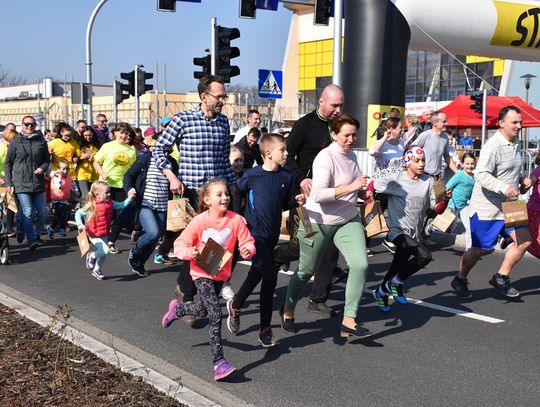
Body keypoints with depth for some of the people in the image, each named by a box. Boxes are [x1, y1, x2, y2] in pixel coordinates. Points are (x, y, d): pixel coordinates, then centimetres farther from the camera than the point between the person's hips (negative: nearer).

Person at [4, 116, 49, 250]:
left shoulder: (41, 141, 7)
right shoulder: (15, 142, 2)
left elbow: (47, 160, 15)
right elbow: (8, 164, 6)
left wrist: (43, 168, -7)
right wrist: (8, 183, -1)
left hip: (38, 183, 3)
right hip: (21, 184, -3)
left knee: (42, 212, 7)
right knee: (28, 213, -10)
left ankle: (36, 234, 29)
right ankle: (31, 241, -7)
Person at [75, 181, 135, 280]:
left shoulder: (110, 203, -3)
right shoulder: (92, 206, -19)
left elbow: (121, 205, 5)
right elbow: (78, 213, -12)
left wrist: (129, 198, -7)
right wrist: (80, 224, -24)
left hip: (104, 234, 7)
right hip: (94, 235, -7)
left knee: (103, 254, 16)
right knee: (105, 251, -20)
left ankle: (97, 270, 39)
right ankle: (92, 256, 10)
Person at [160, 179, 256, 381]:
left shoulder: (236, 220, -12)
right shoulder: (199, 221, -17)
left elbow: (248, 241, -9)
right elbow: (180, 244, -12)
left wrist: (248, 249, -32)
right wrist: (191, 252, -32)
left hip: (221, 274, 5)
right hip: (202, 273, -4)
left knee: (202, 311, 23)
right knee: (215, 314, -17)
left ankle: (177, 308, 56)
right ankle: (218, 362, -13)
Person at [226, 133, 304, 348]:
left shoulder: (286, 177, 3)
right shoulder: (252, 175, -9)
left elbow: (286, 203, 11)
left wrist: (296, 200, -8)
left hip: (272, 235, 5)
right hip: (254, 232, -5)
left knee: (257, 273, 18)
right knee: (270, 276, -12)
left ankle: (235, 305, 43)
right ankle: (265, 327, 3)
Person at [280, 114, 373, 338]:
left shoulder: (351, 155, 7)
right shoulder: (325, 157, -18)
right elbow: (318, 195, -30)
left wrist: (362, 193, 4)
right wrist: (351, 187, -32)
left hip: (348, 220, 6)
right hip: (319, 222, -6)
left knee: (360, 264, -14)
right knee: (306, 270, 10)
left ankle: (349, 321, -4)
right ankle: (288, 310, 36)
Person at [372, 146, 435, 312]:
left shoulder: (428, 181, 4)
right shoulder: (395, 180, -9)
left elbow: (435, 207, 5)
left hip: (414, 234, 6)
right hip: (398, 231, -6)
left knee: (397, 268, 15)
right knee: (425, 256, -25)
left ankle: (381, 292, 39)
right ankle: (396, 284, -6)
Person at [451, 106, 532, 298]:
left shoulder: (516, 143, 10)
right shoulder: (492, 145, -20)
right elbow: (481, 174, -29)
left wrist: (522, 179, 5)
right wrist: (504, 188, -39)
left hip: (508, 205, 8)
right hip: (487, 206, -8)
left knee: (524, 240, 1)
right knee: (481, 249, 1)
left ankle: (500, 278, 16)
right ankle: (460, 280, 23)